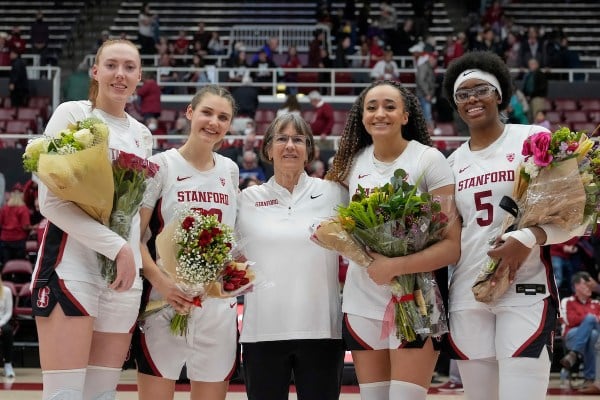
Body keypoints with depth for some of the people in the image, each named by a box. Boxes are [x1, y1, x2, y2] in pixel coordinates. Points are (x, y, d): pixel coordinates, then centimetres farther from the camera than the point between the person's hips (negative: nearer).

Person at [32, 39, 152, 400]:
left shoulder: (142, 135, 17)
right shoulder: (73, 114, -1)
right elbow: (51, 200, -11)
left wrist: (132, 253, 6)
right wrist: (116, 246, -15)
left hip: (126, 275, 6)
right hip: (71, 265, -6)